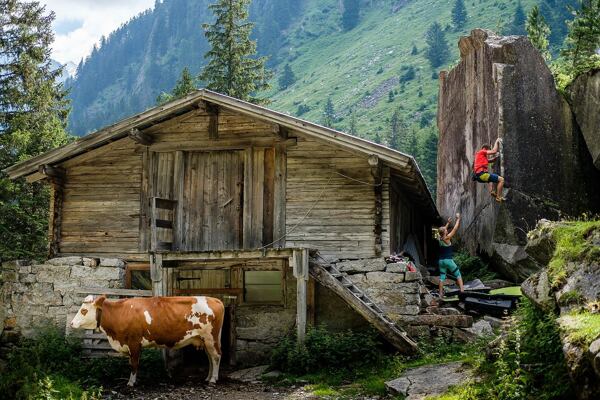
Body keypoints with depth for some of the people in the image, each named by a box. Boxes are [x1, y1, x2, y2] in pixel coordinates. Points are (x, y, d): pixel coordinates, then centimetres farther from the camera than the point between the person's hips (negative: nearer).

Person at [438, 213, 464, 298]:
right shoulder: (447, 238, -12)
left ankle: (441, 294, 10)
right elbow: (455, 229, -6)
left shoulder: (440, 238, 4)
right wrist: (458, 219, 4)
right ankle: (462, 290, -7)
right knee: (458, 274, 3)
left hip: (441, 260, 6)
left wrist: (448, 223, 34)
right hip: (448, 260, -6)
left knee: (442, 277, 11)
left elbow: (444, 229, 26)